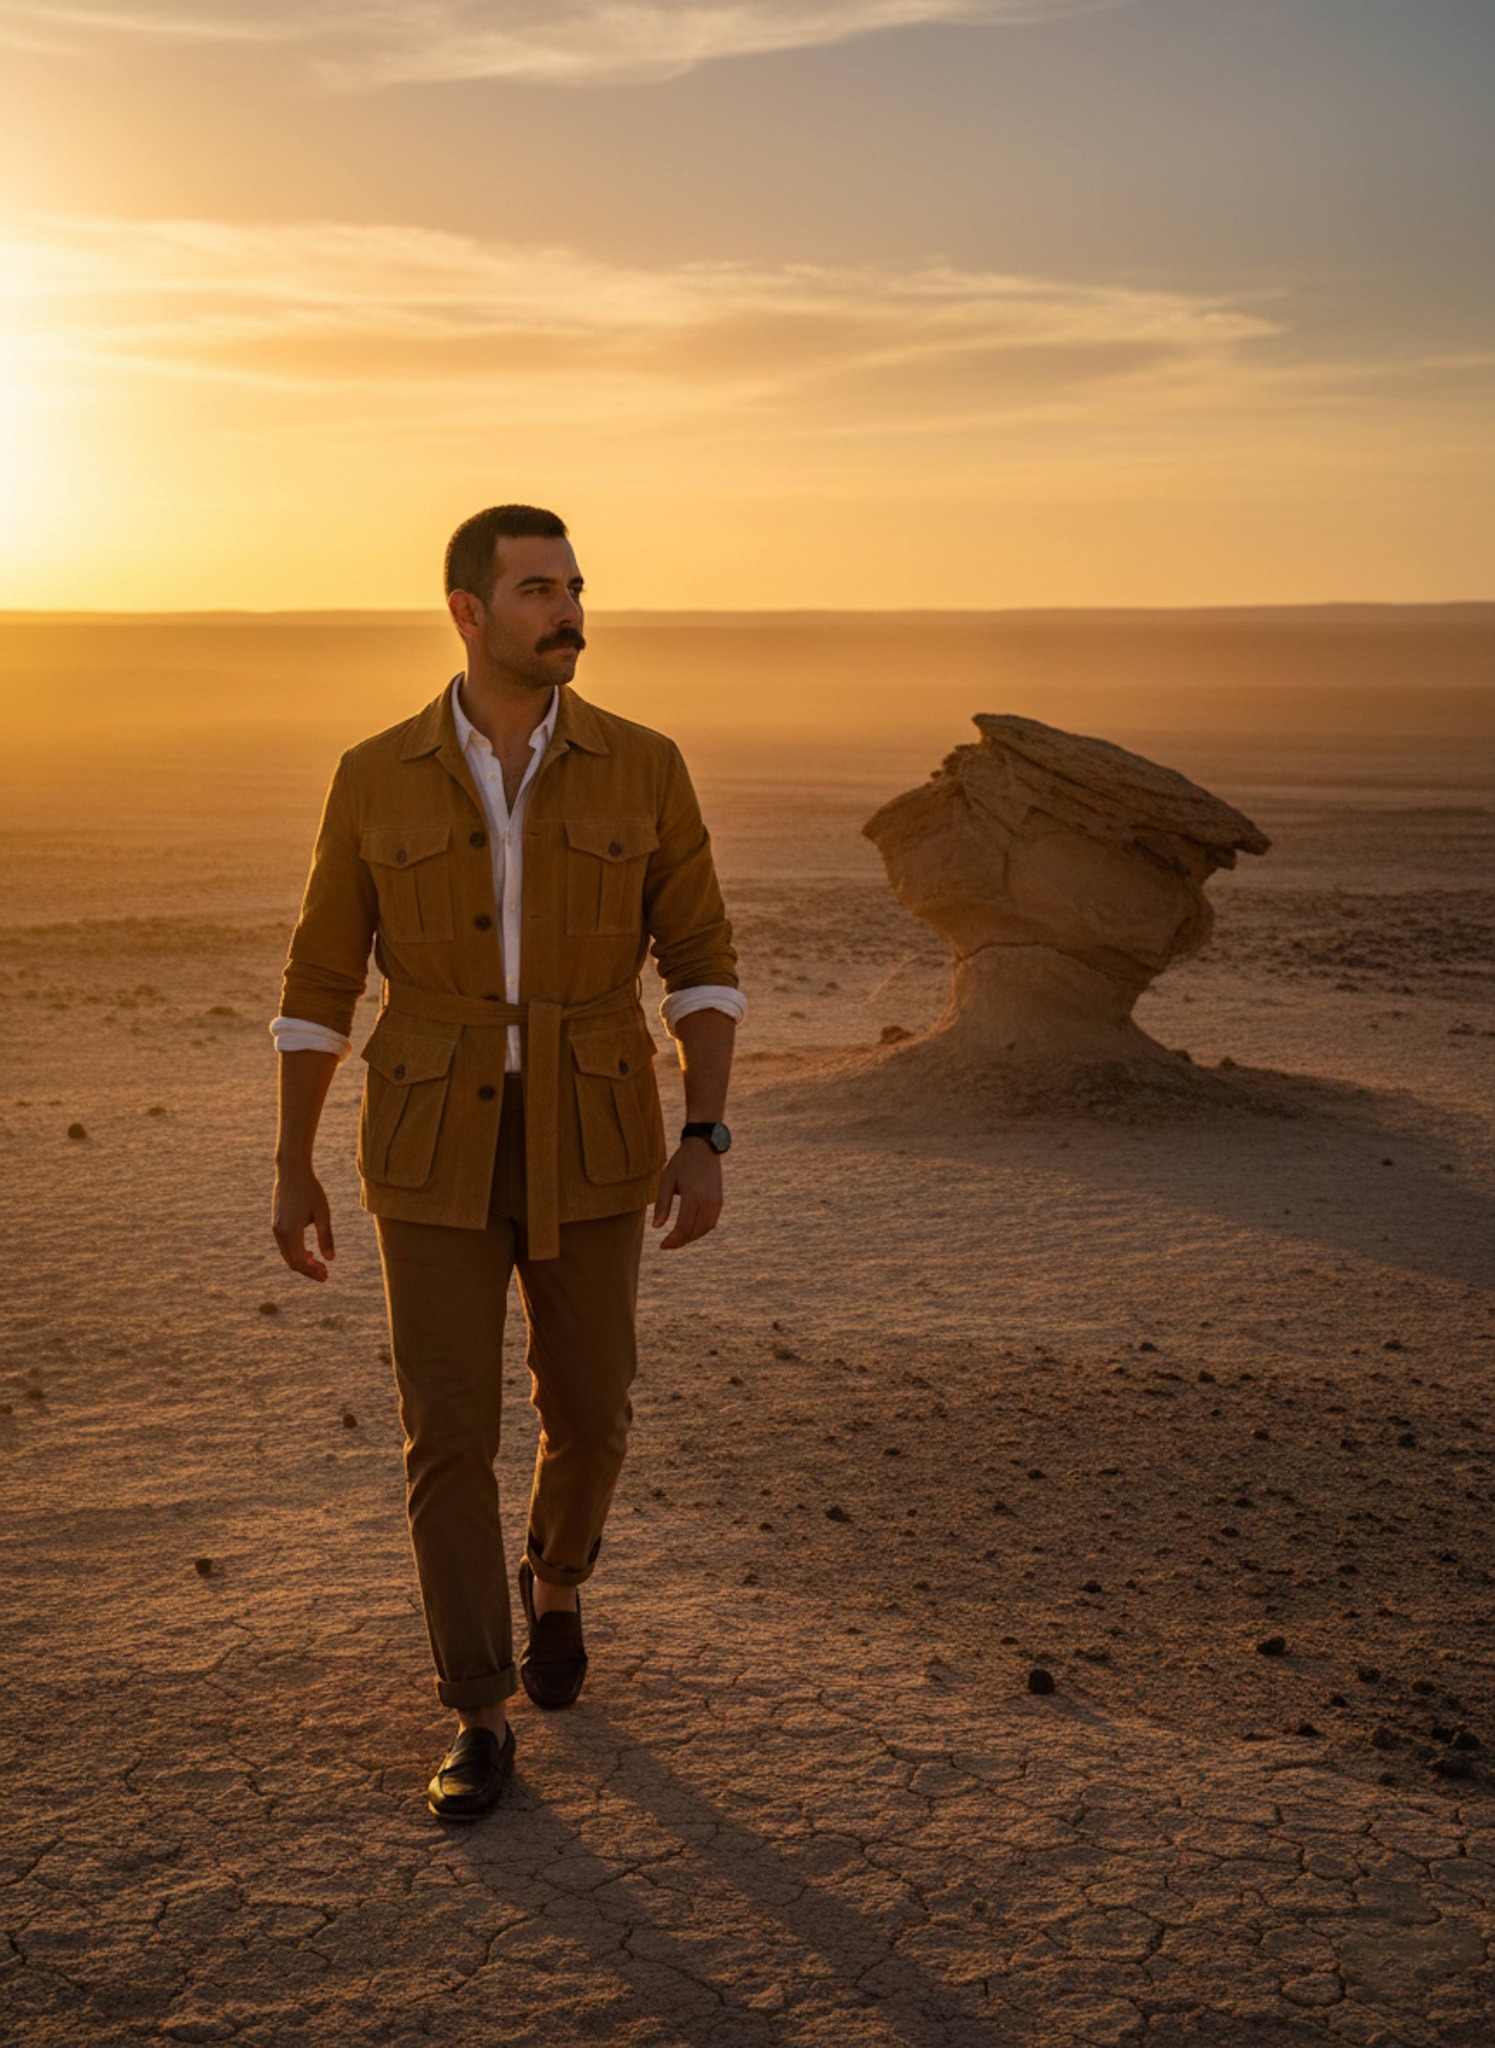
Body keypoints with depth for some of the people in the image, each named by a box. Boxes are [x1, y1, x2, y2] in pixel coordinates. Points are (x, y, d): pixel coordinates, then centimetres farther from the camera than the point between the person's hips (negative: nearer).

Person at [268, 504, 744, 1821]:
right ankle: (480, 1727, 10)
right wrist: (293, 1171, 3)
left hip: (587, 1144, 1)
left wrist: (705, 1140, -11)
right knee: (450, 1431, -3)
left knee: (587, 1409, 9)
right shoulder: (377, 778, -4)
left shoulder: (643, 768, -4)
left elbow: (702, 960, 0)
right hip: (436, 1148, 0)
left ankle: (558, 1577, 43)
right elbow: (321, 977, 3)